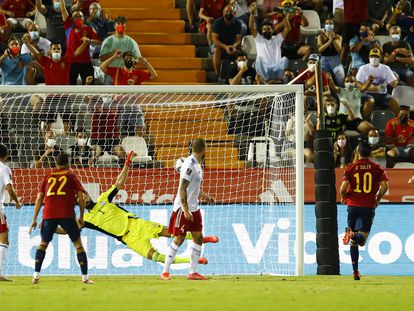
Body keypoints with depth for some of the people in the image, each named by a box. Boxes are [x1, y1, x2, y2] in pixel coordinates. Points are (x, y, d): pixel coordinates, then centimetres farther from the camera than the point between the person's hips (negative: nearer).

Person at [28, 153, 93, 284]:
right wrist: (81, 216, 13)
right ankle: (85, 277, 0)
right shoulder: (71, 176, 11)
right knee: (78, 243, 8)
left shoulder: (48, 176, 17)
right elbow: (81, 197, 4)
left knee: (43, 243, 18)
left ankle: (36, 275, 5)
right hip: (67, 215, -2)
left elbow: (39, 198, 12)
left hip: (49, 215, 2)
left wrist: (34, 219, 13)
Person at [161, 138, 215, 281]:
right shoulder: (190, 165, -18)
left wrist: (203, 196, 26)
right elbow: (182, 189, -22)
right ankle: (165, 272, 1)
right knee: (179, 239, -6)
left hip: (193, 207, 9)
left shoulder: (197, 165, 11)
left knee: (198, 237, 6)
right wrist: (186, 210, -25)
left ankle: (192, 272, 9)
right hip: (183, 207, -9)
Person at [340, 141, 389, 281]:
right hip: (369, 206, -1)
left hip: (353, 205, 1)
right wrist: (377, 199, 10)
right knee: (361, 239, -6)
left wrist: (343, 198, 14)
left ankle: (355, 271, 4)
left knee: (353, 243, 12)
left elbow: (343, 187, -7)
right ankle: (355, 235, -41)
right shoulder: (377, 168, 3)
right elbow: (384, 186, -6)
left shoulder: (351, 168, 2)